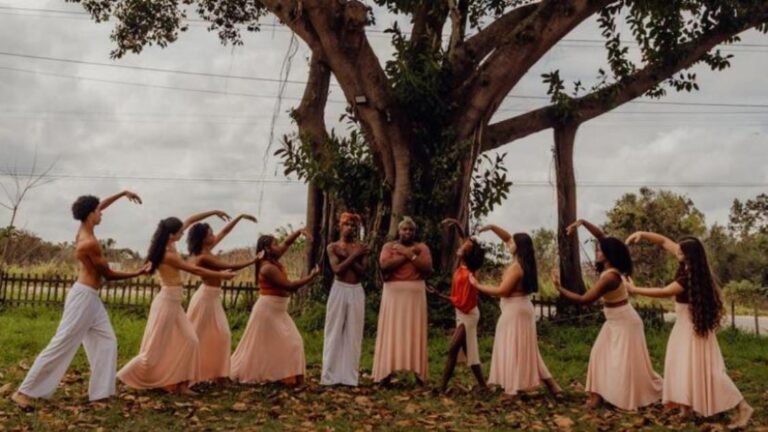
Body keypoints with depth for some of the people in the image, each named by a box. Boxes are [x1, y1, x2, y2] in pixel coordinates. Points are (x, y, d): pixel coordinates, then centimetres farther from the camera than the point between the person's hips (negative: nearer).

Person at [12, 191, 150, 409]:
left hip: (91, 297, 10)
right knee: (62, 344, -5)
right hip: (83, 296, -10)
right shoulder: (89, 243, -21)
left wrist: (123, 193, 22)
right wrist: (138, 273, -6)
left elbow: (99, 206, 23)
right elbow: (108, 275, -13)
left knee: (106, 341, 9)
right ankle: (25, 392, 3)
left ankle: (100, 392, 11)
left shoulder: (83, 231, 4)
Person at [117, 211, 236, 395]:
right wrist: (221, 275, -8)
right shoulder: (168, 255, -22)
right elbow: (195, 270, -16)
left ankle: (179, 383, 9)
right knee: (157, 347, 0)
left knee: (188, 342, 7)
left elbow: (189, 221, 9)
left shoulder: (169, 245, 1)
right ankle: (128, 376, 14)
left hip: (174, 302, 9)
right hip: (167, 302, -9)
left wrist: (213, 212, 9)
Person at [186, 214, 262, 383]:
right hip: (206, 297, -9)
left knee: (220, 334, 11)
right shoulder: (202, 257, -22)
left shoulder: (207, 250, 3)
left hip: (213, 297, 9)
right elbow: (231, 267, -21)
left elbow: (224, 232, 11)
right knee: (198, 336, -2)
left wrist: (240, 217, 6)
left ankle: (214, 372, 17)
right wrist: (254, 261, -15)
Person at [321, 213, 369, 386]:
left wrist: (347, 257, -13)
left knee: (353, 333, 3)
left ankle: (350, 375, 8)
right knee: (335, 332, 1)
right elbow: (337, 269, -13)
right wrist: (353, 256, -14)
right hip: (339, 290, -2)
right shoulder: (333, 247, 2)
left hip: (356, 292, 2)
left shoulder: (361, 247, 7)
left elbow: (362, 272, -4)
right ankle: (331, 375, 6)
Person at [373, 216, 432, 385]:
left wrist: (409, 254, -10)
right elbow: (384, 265, -12)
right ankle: (387, 372, -1)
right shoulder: (388, 246, 6)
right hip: (394, 294, -1)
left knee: (415, 333, 0)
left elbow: (428, 268, -6)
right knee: (391, 333, -3)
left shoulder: (422, 247, 8)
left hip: (415, 295, 1)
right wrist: (406, 254, -11)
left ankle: (418, 373, 1)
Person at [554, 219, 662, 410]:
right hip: (615, 323, 10)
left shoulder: (609, 276, -29)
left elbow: (584, 300, -29)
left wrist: (560, 288, -25)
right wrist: (582, 222, -6)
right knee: (601, 355, 8)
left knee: (627, 362, 0)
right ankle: (598, 394, 11)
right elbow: (601, 236, 4)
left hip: (625, 324, -10)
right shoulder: (611, 268, -2)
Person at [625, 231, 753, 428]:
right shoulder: (687, 265, -4)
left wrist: (635, 290, -16)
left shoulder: (690, 277, -28)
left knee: (704, 368, -7)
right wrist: (642, 234, -11)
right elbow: (664, 241, 1)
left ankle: (742, 407, 1)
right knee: (682, 365, 12)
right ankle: (686, 407, 19)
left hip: (696, 325, -9)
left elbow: (664, 292, -24)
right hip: (684, 324, 9)